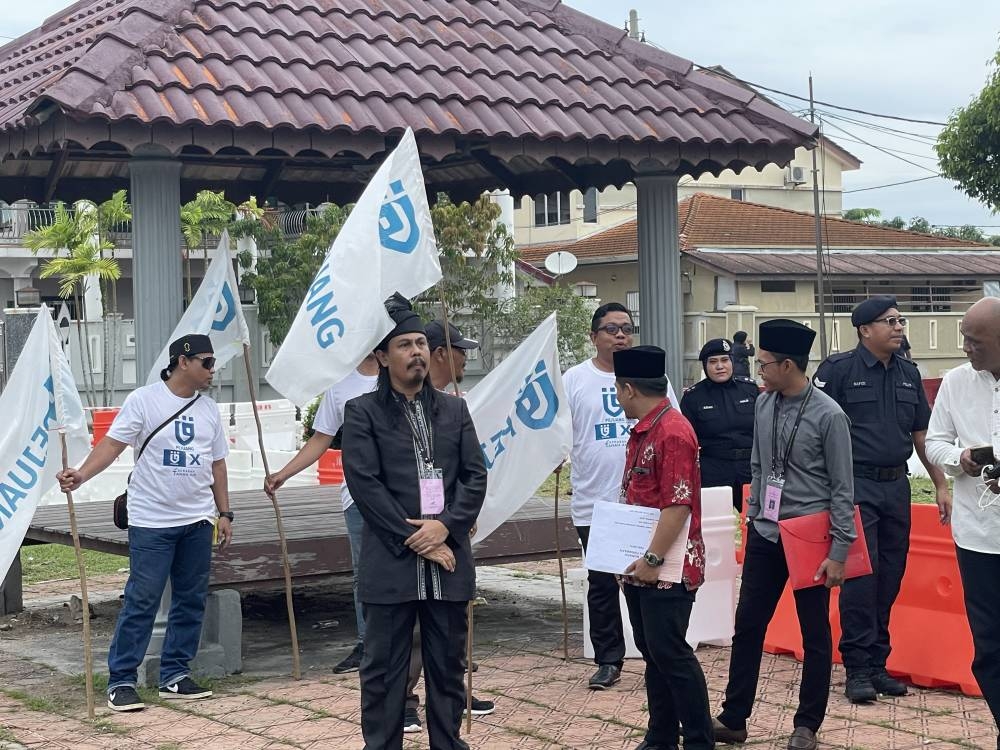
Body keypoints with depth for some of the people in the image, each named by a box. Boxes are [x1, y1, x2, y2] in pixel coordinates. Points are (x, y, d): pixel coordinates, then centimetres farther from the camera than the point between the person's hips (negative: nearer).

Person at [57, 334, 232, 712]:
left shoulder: (208, 408, 11)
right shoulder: (143, 400, -7)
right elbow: (112, 443, -13)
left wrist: (224, 513, 13)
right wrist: (81, 474, -28)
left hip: (198, 521, 6)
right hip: (152, 521, -6)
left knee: (191, 600, 8)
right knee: (141, 600, -6)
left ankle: (174, 677, 18)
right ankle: (121, 681, 2)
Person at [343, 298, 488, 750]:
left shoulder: (454, 410, 13)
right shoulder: (363, 412, 0)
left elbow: (476, 477, 7)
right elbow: (364, 483, -8)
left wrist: (445, 526, -10)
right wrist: (414, 539, -12)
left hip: (448, 559, 4)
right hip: (390, 564, -3)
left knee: (448, 668, 10)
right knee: (383, 670, 2)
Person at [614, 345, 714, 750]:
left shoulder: (673, 432, -18)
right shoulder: (641, 431, 13)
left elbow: (678, 506, -22)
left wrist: (653, 560, -20)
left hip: (667, 569, -10)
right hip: (639, 565, 10)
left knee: (669, 652, -6)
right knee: (651, 651, 13)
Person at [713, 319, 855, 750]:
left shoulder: (828, 415, -14)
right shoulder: (764, 404, 3)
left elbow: (842, 488, -11)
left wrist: (839, 551, -13)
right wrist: (752, 519, 13)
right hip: (765, 535, 5)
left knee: (815, 635, 7)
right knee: (748, 626, 9)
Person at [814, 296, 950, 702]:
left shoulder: (909, 374, 12)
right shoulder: (839, 368, -6)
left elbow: (922, 433, 18)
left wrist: (941, 485, 15)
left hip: (897, 485, 6)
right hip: (856, 485, -6)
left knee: (890, 577, 8)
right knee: (860, 574, -8)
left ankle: (878, 664, 17)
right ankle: (857, 669, -1)